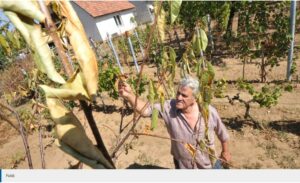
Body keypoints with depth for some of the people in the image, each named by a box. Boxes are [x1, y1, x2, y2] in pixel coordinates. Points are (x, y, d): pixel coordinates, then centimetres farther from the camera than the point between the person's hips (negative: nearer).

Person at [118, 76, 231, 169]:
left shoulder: (209, 111, -20)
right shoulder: (169, 108, -24)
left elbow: (222, 132, -2)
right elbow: (146, 110, -36)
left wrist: (225, 151, 12)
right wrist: (129, 95, -53)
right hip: (183, 166, 0)